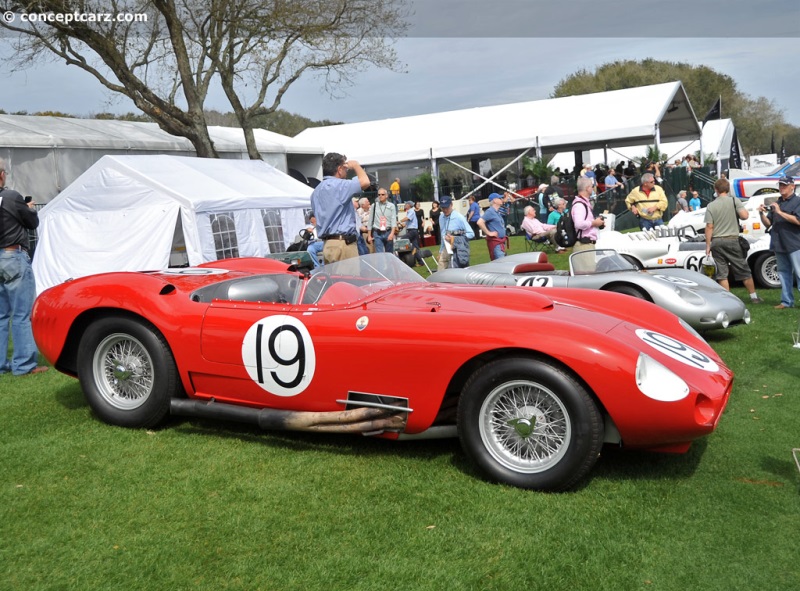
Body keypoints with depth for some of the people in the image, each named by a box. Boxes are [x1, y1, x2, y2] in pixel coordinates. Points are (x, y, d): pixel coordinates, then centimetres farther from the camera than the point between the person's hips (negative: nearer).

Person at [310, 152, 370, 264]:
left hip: (327, 244, 9)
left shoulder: (317, 191, 18)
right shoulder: (337, 185, -12)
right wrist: (355, 165, -3)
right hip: (343, 244, -9)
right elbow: (365, 182, -20)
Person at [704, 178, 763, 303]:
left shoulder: (711, 206, -2)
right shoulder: (734, 200, -3)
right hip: (732, 240, 0)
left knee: (722, 273, 4)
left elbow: (709, 227, -4)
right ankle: (754, 297, 17)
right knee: (744, 270, 10)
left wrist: (708, 245, 0)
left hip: (716, 242, 0)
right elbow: (744, 216, -15)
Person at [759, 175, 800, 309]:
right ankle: (787, 301, 12)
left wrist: (780, 212, -17)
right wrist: (762, 214, -4)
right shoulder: (776, 203, 18)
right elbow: (768, 223, 16)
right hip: (779, 245, 7)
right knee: (784, 273, 8)